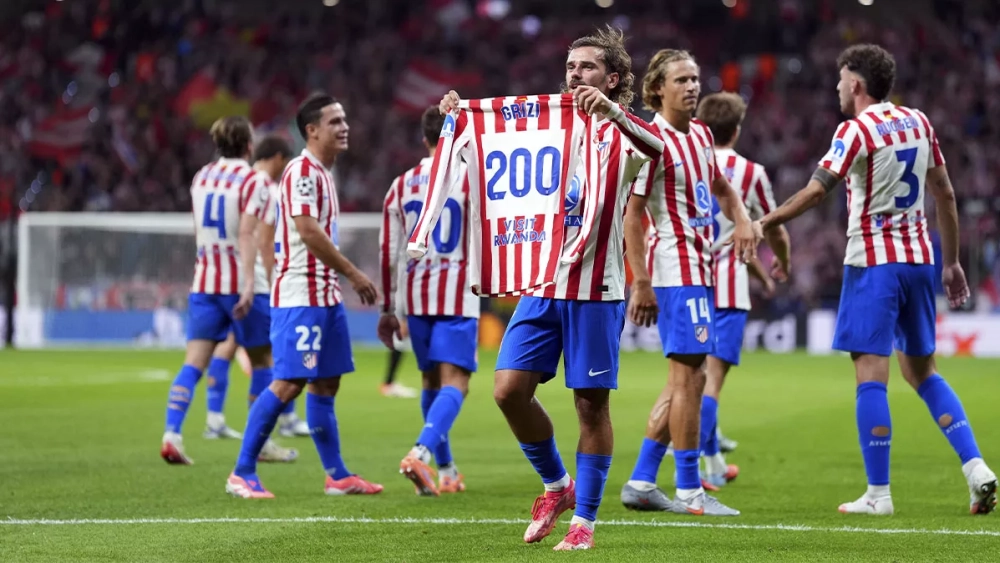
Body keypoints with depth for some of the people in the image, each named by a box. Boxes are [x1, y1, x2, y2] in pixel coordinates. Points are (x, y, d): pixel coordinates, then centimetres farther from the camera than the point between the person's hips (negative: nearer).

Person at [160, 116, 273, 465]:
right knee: (261, 359, 11)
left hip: (203, 282, 5)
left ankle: (171, 433, -17)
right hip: (239, 283, -5)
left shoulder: (201, 178, 11)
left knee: (194, 362, -1)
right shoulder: (253, 181, -8)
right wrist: (248, 284, -23)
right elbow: (246, 234, -18)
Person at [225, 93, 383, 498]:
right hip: (300, 294, -10)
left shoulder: (321, 173, 17)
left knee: (326, 382, 11)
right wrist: (354, 274, -16)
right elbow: (308, 231, -20)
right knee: (289, 382, -11)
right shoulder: (302, 171, -13)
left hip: (324, 294, 10)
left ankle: (337, 475, 15)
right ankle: (242, 473, -7)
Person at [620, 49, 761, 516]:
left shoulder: (700, 134, 13)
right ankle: (689, 491, -5)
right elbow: (631, 215, -15)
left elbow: (720, 187, 29)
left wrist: (742, 220, 9)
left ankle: (641, 482, 15)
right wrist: (641, 283, -19)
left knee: (686, 379, 11)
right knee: (688, 376, -9)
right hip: (676, 270, -9)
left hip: (698, 268, 9)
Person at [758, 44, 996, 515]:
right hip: (918, 259, 7)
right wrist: (951, 262, 21)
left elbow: (815, 192, -17)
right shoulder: (918, 122, 11)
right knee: (923, 370, 16)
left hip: (873, 262, -7)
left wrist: (761, 225, -9)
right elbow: (945, 194, 15)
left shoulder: (857, 129, -9)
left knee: (870, 374, -5)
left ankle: (878, 494, -7)